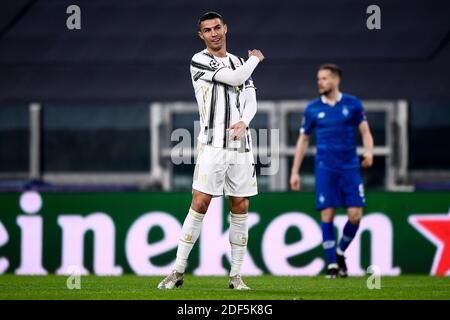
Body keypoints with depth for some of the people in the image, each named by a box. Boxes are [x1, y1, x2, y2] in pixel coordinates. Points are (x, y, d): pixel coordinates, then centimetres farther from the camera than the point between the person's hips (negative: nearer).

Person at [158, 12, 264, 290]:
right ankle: (178, 272, -5)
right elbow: (235, 78, -10)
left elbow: (250, 100, 12)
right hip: (213, 144, -5)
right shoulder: (200, 61, -2)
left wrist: (244, 121, -10)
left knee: (241, 207, 3)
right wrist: (256, 59, 8)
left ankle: (236, 275, 9)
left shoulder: (238, 62, 17)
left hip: (241, 144, 5)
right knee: (200, 204, -10)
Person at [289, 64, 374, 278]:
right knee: (327, 214, -7)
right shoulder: (312, 108, 6)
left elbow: (365, 131, 5)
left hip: (350, 166, 0)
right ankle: (332, 264, 0)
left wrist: (369, 151, -17)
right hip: (325, 168, 0)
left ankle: (340, 252, 19)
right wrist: (295, 172, 8)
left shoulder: (352, 104, 4)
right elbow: (303, 140, 12)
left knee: (355, 215, -6)